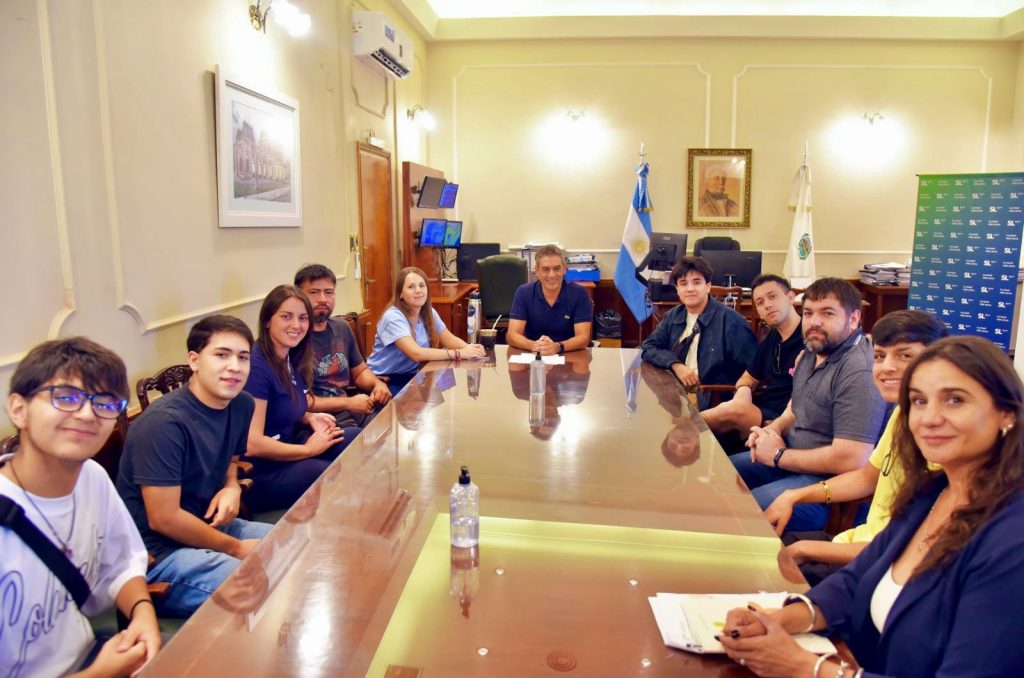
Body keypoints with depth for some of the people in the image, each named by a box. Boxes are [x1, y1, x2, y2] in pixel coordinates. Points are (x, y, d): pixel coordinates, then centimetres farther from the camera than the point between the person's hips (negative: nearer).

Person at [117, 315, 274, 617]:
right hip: (158, 551, -8)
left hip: (211, 527, 8)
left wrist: (232, 487, -3)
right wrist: (237, 549, -12)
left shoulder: (241, 405, -1)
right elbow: (164, 519, -21)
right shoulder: (164, 422, -24)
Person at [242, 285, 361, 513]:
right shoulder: (256, 366, -21)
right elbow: (251, 445, -25)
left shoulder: (292, 359, 5)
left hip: (286, 447, 9)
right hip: (259, 472, -9)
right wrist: (308, 450, -14)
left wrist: (309, 418, 1)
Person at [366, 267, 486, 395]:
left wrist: (469, 348, -15)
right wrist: (459, 353, -33)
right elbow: (416, 353, -31)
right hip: (385, 380, -7)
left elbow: (449, 340, 8)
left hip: (411, 376, 7)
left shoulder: (429, 313, 3)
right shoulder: (393, 317, -20)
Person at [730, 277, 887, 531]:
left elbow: (852, 460, -29)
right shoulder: (813, 351, 7)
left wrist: (778, 456, -16)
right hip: (789, 459, 10)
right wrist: (772, 430, -1)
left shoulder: (859, 371, -23)